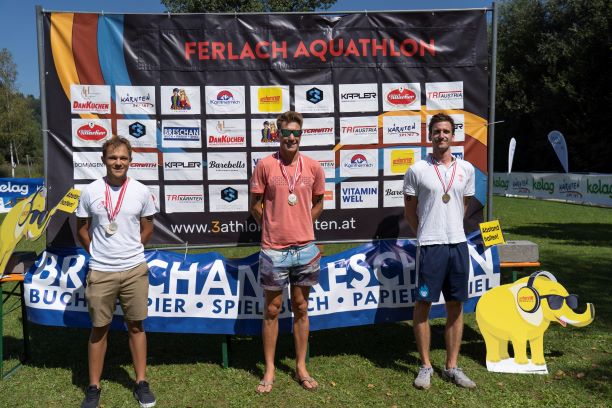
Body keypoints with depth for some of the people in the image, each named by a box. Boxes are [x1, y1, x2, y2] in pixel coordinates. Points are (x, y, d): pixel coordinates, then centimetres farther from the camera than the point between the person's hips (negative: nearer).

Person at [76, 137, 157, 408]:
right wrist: (97, 252, 6)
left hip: (135, 269, 0)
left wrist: (131, 250, 6)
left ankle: (141, 382, 24)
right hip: (101, 271, 0)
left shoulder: (141, 191, -2)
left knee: (136, 325, 10)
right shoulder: (90, 191, -3)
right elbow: (82, 228, 8)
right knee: (99, 328, 10)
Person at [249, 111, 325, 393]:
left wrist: (300, 226, 7)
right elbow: (255, 206, 1)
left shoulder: (313, 167, 1)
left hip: (305, 247, 3)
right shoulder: (265, 165, -6)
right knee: (272, 309, 9)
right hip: (274, 250, -2)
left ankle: (301, 368, 27)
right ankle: (269, 370, 23)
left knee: (301, 308, 13)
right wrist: (273, 228, 6)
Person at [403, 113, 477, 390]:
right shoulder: (417, 170, -2)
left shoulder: (466, 169, 8)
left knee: (456, 305, 9)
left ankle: (451, 367, 22)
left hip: (458, 244, 4)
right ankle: (425, 366, 16)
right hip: (430, 245, -3)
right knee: (423, 304, 1)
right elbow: (410, 210, 5)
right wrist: (426, 233, 9)